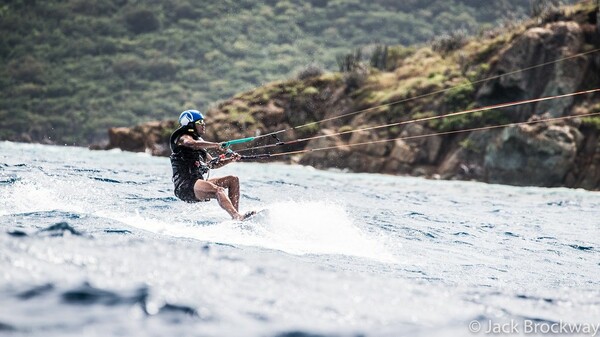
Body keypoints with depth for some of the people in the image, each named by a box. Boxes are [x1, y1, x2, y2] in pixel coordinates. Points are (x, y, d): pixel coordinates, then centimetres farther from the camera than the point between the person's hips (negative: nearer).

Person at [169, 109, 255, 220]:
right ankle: (238, 217, -54)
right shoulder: (183, 138, 1)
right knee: (219, 190, -33)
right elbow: (193, 144, -26)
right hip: (185, 185, -9)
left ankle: (235, 214, -13)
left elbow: (213, 164, 30)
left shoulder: (199, 141, 27)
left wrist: (230, 159, 15)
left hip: (198, 183, 9)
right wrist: (216, 145, -27)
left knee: (233, 180, 4)